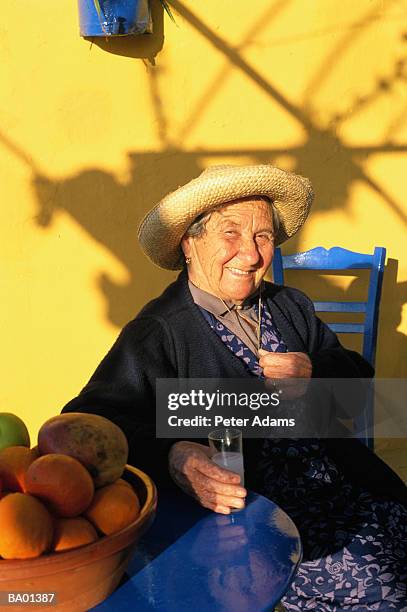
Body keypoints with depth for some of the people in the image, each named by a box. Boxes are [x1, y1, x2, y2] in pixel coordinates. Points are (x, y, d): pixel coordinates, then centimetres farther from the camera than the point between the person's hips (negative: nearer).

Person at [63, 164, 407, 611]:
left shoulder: (292, 307, 12)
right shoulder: (156, 334, -8)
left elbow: (358, 378, 14)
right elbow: (90, 422, -19)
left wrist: (315, 372, -10)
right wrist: (173, 459, -38)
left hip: (342, 485, 6)